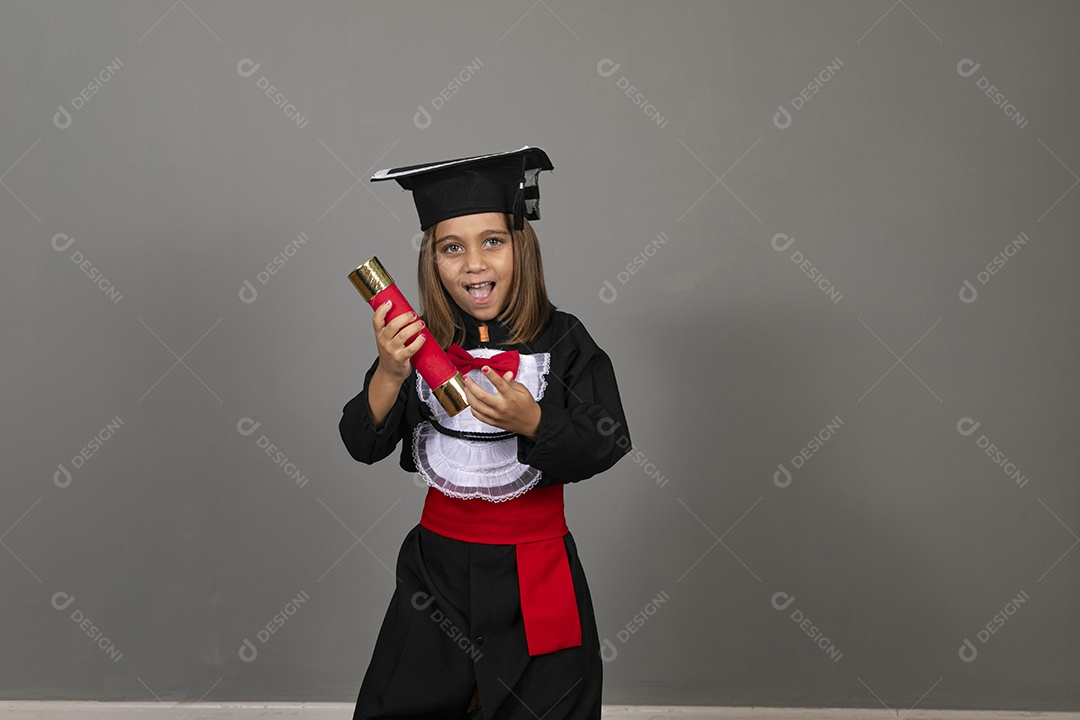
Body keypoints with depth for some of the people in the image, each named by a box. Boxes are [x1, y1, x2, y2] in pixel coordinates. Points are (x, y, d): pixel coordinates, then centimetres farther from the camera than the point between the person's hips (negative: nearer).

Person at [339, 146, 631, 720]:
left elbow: (607, 446, -12)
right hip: (438, 561, 2)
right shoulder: (418, 341, -4)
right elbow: (364, 446, -8)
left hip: (534, 573, -2)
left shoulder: (561, 341, -9)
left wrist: (533, 422, -29)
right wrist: (390, 376, -26)